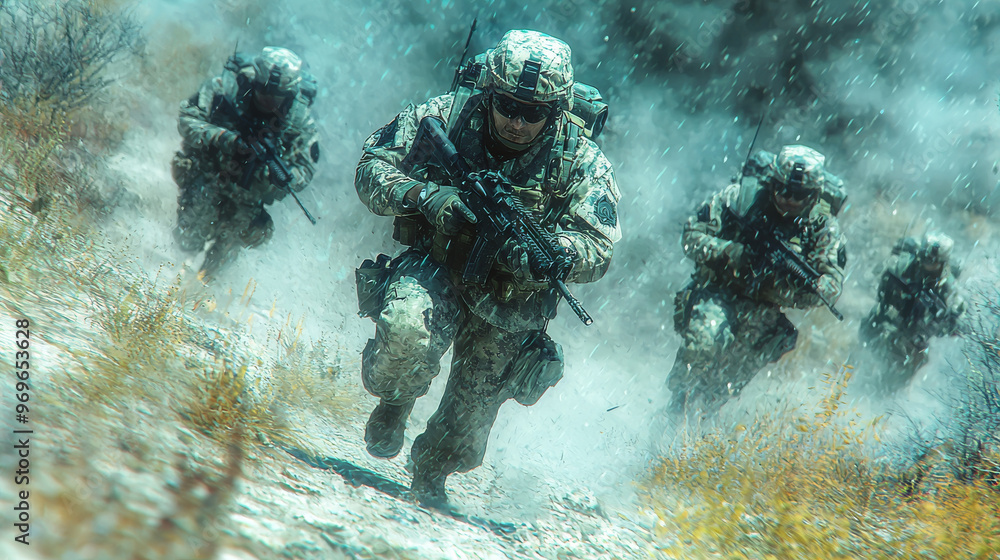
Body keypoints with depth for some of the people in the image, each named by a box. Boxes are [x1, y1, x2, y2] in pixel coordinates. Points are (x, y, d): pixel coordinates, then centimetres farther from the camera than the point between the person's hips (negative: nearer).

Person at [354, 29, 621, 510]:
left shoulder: (580, 161, -14)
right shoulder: (446, 117, -13)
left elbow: (598, 250, -20)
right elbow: (372, 168, -8)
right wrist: (424, 196, -29)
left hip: (511, 300, 1)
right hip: (435, 267, -1)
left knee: (472, 412, 6)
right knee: (407, 331, -34)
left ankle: (431, 474, 42)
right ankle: (394, 403, 2)